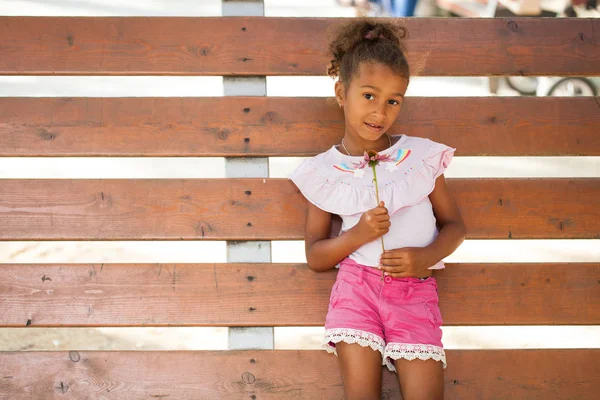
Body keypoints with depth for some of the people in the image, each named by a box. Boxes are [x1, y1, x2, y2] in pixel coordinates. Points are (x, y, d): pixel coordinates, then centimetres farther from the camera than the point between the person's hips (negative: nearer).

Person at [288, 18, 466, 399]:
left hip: (414, 288, 0)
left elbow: (454, 224, 12)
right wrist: (357, 234, -12)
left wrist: (426, 256, -9)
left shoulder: (421, 156, 6)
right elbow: (315, 257, 7)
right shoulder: (323, 172, 5)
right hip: (357, 284, 0)